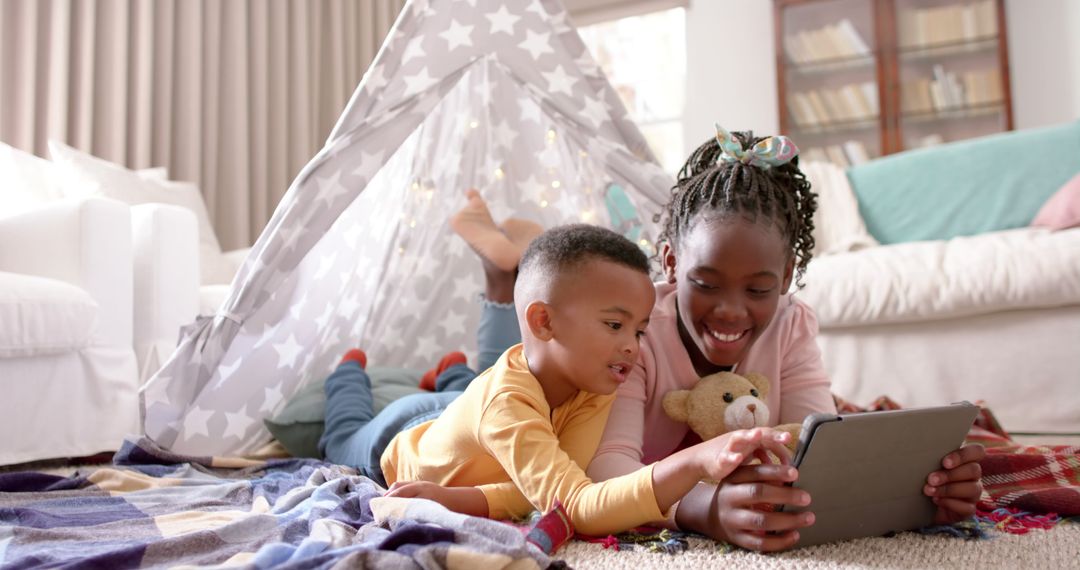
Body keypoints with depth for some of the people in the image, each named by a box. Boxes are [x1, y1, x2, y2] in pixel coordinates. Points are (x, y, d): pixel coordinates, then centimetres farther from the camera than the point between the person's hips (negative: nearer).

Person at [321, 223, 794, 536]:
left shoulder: (592, 383, -35)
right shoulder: (505, 403, -53)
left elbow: (554, 486, -44)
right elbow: (573, 505, -64)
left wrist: (458, 497, -56)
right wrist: (694, 462, -76)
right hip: (397, 445, -3)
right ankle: (347, 374, 51)